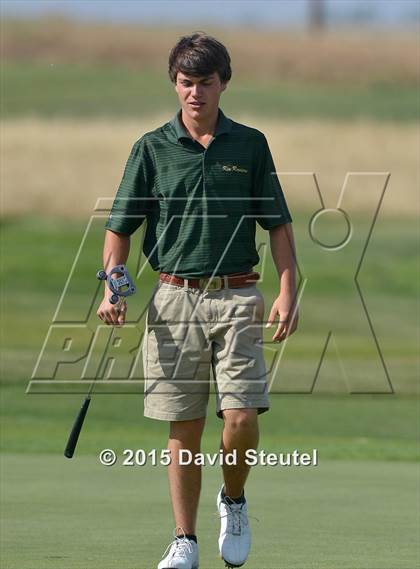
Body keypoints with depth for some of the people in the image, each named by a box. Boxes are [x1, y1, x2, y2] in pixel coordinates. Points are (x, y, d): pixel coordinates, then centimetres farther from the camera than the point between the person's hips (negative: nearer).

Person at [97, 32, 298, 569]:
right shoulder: (152, 148, 4)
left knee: (242, 416, -11)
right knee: (183, 428, 3)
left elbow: (279, 224, 8)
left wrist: (287, 292, -3)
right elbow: (120, 227, 6)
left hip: (237, 299, 0)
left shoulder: (250, 145, 6)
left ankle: (233, 502, 17)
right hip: (174, 299, 0)